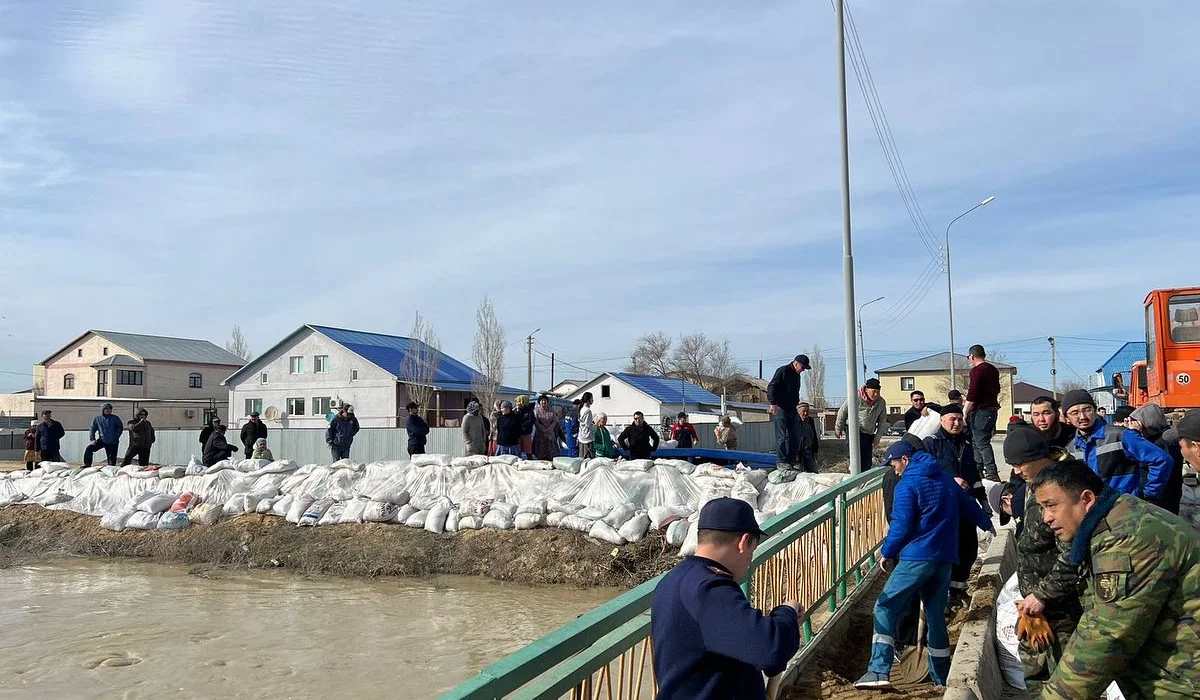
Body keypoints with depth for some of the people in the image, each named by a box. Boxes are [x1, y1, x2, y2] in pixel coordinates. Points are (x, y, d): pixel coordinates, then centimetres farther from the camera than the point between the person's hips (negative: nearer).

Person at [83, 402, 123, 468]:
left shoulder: (115, 418, 2)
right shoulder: (97, 419, 6)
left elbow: (120, 428, 2)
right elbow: (92, 429, 9)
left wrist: (116, 438, -10)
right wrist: (92, 439, -4)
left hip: (113, 442, -1)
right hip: (102, 440, 1)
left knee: (112, 458, 1)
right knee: (88, 448, -17)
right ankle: (87, 465, -9)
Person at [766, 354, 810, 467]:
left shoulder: (796, 375, 18)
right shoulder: (783, 371, -9)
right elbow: (771, 387, -16)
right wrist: (773, 403, -24)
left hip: (792, 410, 9)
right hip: (780, 409, -9)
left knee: (795, 436, 7)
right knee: (782, 436, -7)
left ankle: (792, 460, 13)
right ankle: (781, 461, -3)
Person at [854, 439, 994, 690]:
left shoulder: (907, 484, -8)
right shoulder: (945, 479, 14)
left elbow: (900, 526, -14)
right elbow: (969, 505, 29)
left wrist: (886, 552, 0)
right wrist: (986, 525, 47)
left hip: (917, 558, -7)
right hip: (944, 559, 7)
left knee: (885, 608, -5)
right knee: (935, 614, 17)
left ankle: (879, 672, -16)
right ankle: (941, 678, 24)